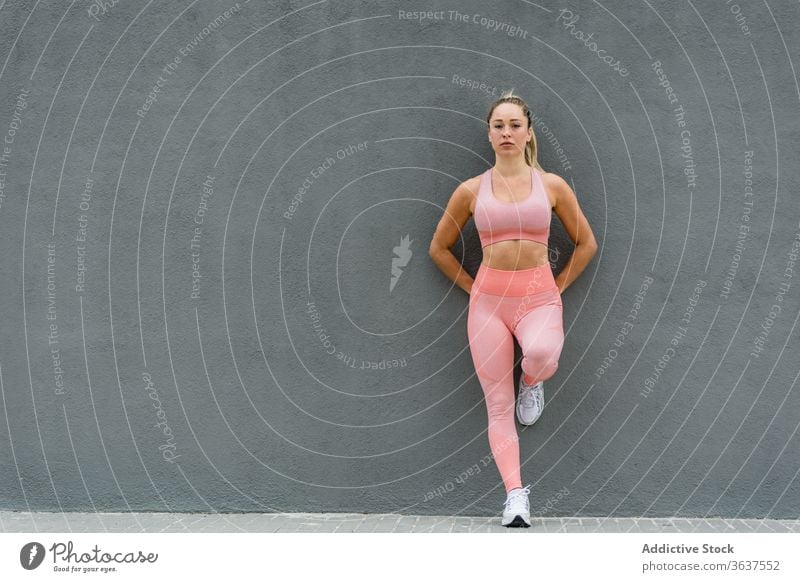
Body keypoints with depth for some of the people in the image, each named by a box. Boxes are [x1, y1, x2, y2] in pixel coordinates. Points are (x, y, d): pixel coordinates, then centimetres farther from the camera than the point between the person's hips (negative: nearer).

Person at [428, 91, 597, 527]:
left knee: (540, 354, -35)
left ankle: (532, 381, 1)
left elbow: (586, 243, 13)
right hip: (488, 300, 1)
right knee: (498, 406, -4)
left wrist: (558, 287, 7)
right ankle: (515, 496, -2)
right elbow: (439, 248, 15)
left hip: (539, 298, -1)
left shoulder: (551, 186, 4)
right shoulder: (471, 191, 4)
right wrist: (471, 288, 9)